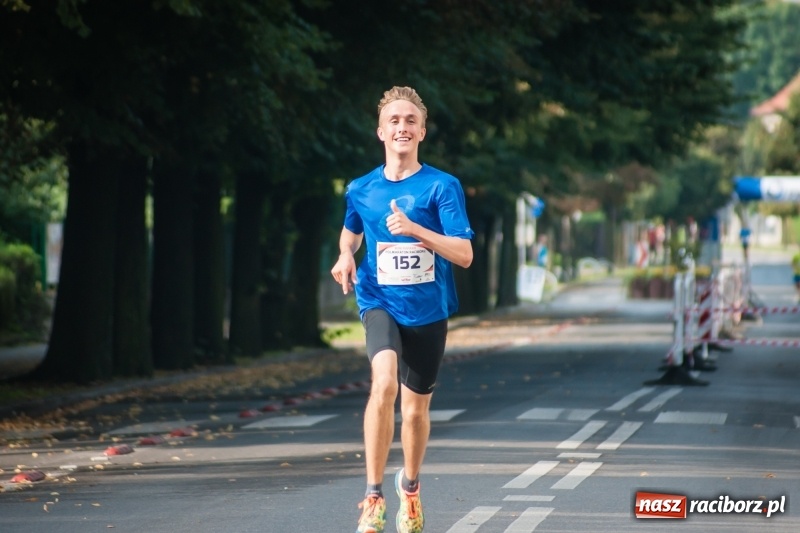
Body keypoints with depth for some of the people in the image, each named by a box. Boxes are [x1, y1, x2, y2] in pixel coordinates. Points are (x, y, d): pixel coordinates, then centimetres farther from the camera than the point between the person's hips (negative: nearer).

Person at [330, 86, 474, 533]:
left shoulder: (443, 187, -7)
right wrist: (346, 255, 2)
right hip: (381, 302, 0)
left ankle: (411, 486, 41)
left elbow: (464, 254, -14)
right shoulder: (361, 190, 3)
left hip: (428, 309, 0)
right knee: (385, 381, -28)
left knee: (415, 408, 10)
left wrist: (415, 230, -26)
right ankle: (374, 496, -23)